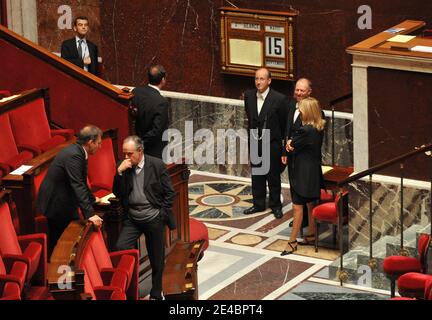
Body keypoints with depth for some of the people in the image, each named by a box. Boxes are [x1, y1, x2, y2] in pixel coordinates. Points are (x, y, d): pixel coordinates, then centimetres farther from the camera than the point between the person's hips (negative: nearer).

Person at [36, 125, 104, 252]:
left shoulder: (77, 151, 5)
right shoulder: (73, 155, -25)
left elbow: (80, 181, 20)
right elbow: (77, 186, -32)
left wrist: (92, 199, 30)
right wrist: (89, 214, -35)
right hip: (56, 203, -10)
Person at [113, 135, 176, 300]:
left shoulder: (156, 165, -9)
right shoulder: (123, 167, 0)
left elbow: (170, 192, -4)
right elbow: (117, 194, -3)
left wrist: (162, 214, -8)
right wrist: (120, 172, -15)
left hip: (153, 219, -2)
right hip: (132, 218, 3)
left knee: (157, 259, 7)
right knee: (120, 249, -16)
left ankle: (156, 294, 24)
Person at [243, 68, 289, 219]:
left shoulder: (279, 99, -16)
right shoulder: (249, 96, -2)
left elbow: (285, 122, -5)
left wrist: (282, 141, 2)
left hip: (272, 144, -4)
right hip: (255, 143, 4)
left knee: (273, 177, 8)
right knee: (257, 176, 14)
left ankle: (275, 205, 22)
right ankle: (258, 204, 27)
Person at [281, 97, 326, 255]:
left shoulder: (305, 131, -24)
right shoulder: (319, 129, 4)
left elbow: (290, 146, -12)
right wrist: (292, 143, -12)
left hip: (302, 173, -9)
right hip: (313, 172, 9)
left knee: (297, 207, -3)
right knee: (310, 205, 17)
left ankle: (292, 242, 1)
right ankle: (311, 235, 26)